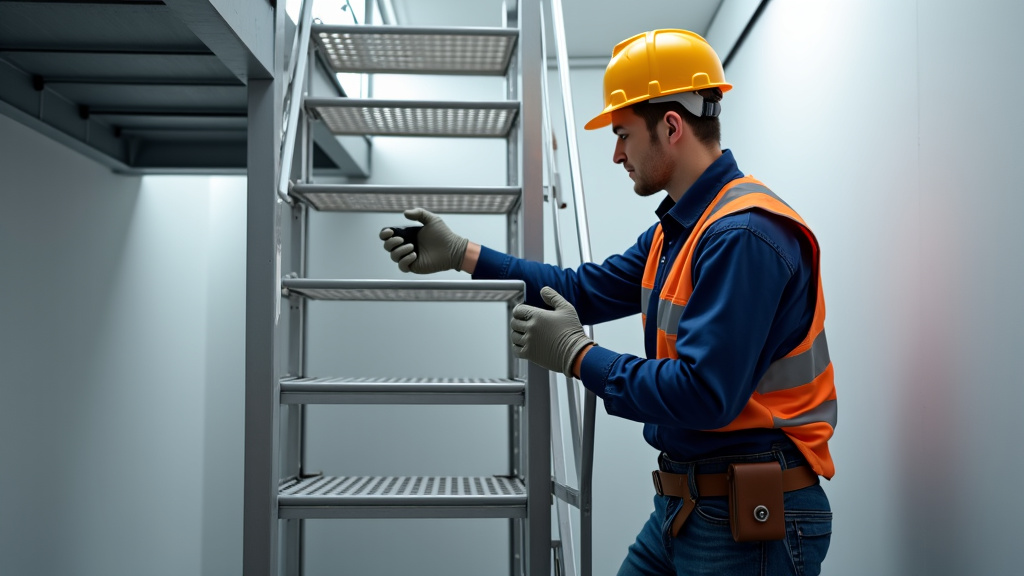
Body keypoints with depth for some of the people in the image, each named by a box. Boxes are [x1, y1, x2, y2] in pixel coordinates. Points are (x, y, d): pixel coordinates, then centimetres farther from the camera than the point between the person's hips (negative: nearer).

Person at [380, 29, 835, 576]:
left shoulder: (743, 236, -22)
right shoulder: (677, 229, 10)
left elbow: (702, 396, -28)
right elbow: (586, 290, 14)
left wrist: (578, 356, -16)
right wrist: (461, 254, 9)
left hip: (751, 519, -9)